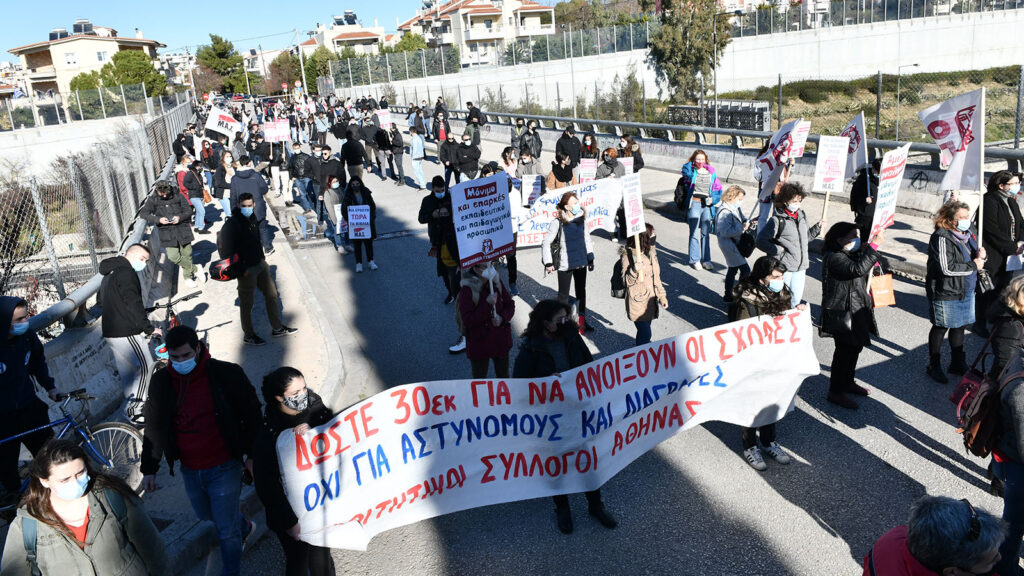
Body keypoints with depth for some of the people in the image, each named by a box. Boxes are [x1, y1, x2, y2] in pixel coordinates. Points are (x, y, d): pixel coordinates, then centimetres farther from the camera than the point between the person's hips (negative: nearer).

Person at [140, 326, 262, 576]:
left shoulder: (226, 375, -15)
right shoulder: (162, 382, -4)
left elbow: (251, 414, -5)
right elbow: (153, 427, 8)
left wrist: (251, 455, -5)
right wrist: (149, 469, 8)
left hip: (224, 468, -5)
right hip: (190, 471, 5)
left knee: (226, 530, 4)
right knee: (205, 515, 26)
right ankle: (243, 526, 55)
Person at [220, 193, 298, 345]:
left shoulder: (253, 218, 5)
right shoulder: (232, 224, -19)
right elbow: (228, 251, -21)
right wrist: (240, 270, -22)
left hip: (260, 264, 8)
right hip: (246, 269, -8)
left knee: (271, 294, 16)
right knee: (247, 303, 4)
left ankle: (277, 328, 31)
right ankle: (248, 335, 21)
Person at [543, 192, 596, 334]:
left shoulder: (582, 218, -1)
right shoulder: (558, 222, -17)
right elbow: (546, 242, -12)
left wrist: (590, 258, 13)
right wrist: (548, 263, -13)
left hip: (581, 262, 5)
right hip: (565, 265, -5)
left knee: (581, 292, 17)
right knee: (563, 294, 8)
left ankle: (581, 321, 33)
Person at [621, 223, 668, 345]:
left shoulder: (651, 252, 8)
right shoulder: (628, 254, -15)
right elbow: (627, 281, -15)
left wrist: (662, 296, 18)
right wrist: (634, 270, -34)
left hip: (650, 301, 7)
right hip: (638, 302, -7)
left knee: (643, 333, 14)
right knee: (645, 335, -11)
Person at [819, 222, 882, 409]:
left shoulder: (850, 254, 12)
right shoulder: (834, 258, -21)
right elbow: (857, 269, -34)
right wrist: (873, 246, -32)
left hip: (855, 311, 10)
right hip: (841, 313, -10)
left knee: (855, 347, 19)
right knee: (845, 351, -5)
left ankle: (848, 382, 37)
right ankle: (836, 392, 7)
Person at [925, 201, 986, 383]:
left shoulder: (970, 233, 5)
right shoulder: (942, 238, -21)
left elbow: (973, 257, 18)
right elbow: (947, 268, -26)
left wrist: (980, 255, -6)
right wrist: (973, 265, -16)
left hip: (966, 291, 8)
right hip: (946, 293, -8)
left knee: (960, 327, 19)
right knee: (940, 328, 6)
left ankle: (957, 363, 35)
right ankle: (934, 366, 21)